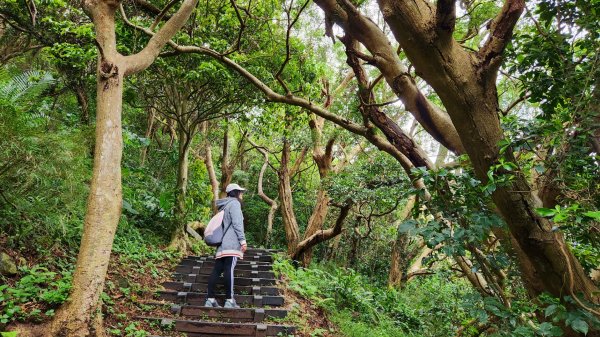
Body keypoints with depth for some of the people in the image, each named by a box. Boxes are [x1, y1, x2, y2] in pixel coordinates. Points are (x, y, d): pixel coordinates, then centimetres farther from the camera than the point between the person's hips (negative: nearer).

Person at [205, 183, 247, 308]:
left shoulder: (224, 206, 26)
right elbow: (237, 223, -11)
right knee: (229, 269, -12)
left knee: (217, 270, 2)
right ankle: (229, 301, -14)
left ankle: (210, 299, 0)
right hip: (232, 243, -9)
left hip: (222, 244, 9)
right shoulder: (234, 203, 0)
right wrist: (243, 240, -14)